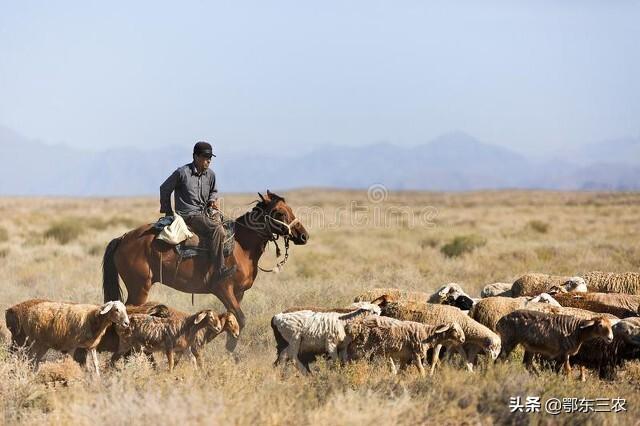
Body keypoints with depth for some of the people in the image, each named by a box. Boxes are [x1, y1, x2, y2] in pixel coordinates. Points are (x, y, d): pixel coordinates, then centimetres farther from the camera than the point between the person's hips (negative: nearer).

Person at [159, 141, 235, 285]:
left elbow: (213, 191, 29)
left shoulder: (210, 174, 9)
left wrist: (212, 200, 5)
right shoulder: (182, 173, -9)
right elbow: (164, 189, 4)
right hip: (187, 215, -8)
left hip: (204, 212, 8)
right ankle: (219, 271, -37)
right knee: (216, 229, -29)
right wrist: (168, 212, 10)